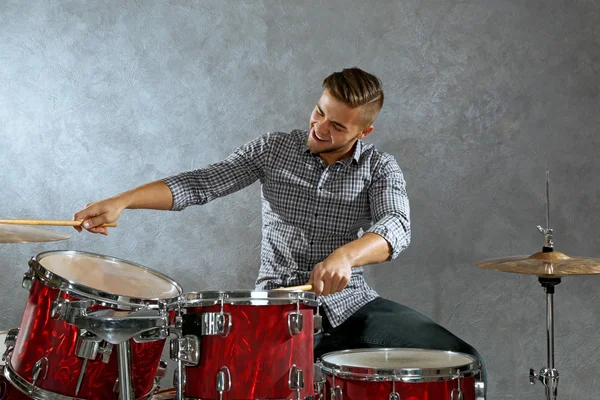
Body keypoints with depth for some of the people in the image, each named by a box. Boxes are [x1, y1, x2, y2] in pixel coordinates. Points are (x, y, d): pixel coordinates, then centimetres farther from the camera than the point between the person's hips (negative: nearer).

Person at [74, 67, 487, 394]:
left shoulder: (380, 168, 0)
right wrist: (121, 201, -19)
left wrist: (346, 255, -43)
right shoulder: (274, 149, 3)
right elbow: (200, 183, -4)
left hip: (349, 304, 1)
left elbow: (397, 226, -20)